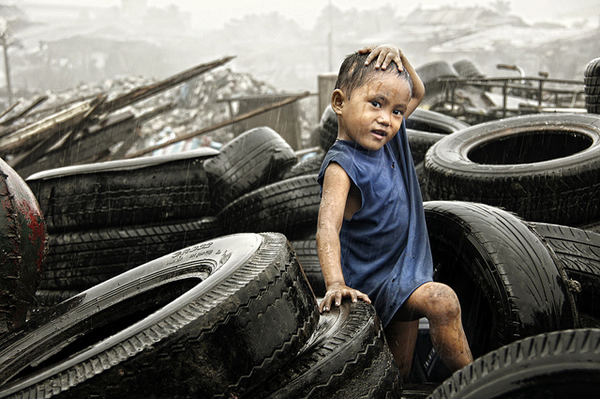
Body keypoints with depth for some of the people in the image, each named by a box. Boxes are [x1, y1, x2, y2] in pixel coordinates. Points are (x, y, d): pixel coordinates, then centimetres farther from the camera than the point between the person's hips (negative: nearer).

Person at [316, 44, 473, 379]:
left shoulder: (389, 137, 2)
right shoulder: (342, 166, -23)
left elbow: (418, 93, 15)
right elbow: (328, 227, -34)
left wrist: (398, 57, -4)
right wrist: (335, 283, -47)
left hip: (408, 271, 8)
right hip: (377, 280, -8)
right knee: (443, 301, -26)